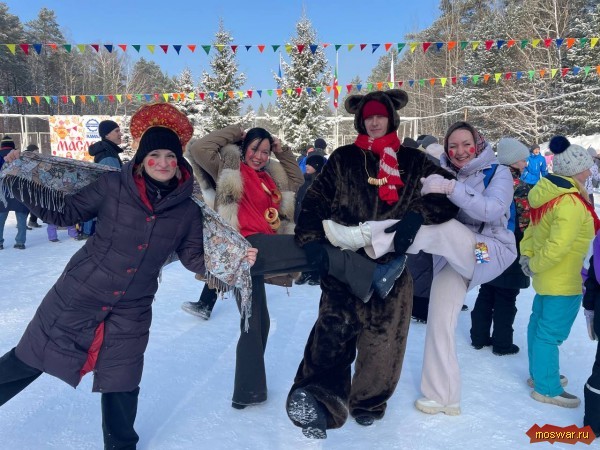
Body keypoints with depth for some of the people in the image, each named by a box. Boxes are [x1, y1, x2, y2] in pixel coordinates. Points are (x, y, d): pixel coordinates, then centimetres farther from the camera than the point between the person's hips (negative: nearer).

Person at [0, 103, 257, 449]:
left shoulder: (188, 210, -5)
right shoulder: (112, 186, -12)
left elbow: (194, 257, 3)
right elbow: (62, 213, -4)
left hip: (131, 311, 2)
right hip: (77, 296, -1)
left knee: (121, 385, 13)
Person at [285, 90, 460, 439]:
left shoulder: (412, 162, 11)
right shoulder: (343, 159, 12)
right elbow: (315, 200, 8)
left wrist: (419, 216, -8)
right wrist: (311, 239, -8)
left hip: (391, 264, 1)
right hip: (344, 258, -1)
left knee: (383, 335, 4)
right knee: (336, 324, -22)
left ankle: (368, 400, 24)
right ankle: (318, 399, -32)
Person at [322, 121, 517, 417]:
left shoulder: (497, 173, -6)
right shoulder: (444, 172, 7)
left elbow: (494, 211, -24)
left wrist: (451, 188, -34)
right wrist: (414, 218, -29)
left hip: (489, 253, -5)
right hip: (451, 257, 5)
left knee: (436, 229, -32)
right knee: (439, 320, -1)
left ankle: (365, 236, -38)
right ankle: (442, 396, 11)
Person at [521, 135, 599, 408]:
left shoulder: (549, 191, 2)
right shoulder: (572, 203, -26)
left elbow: (534, 227, 8)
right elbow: (557, 245, -30)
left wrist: (526, 254, 3)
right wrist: (535, 265, -16)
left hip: (547, 277, 10)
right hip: (563, 280, -10)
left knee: (540, 324, 20)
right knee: (551, 332, 2)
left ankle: (539, 374, 37)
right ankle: (547, 388, 15)